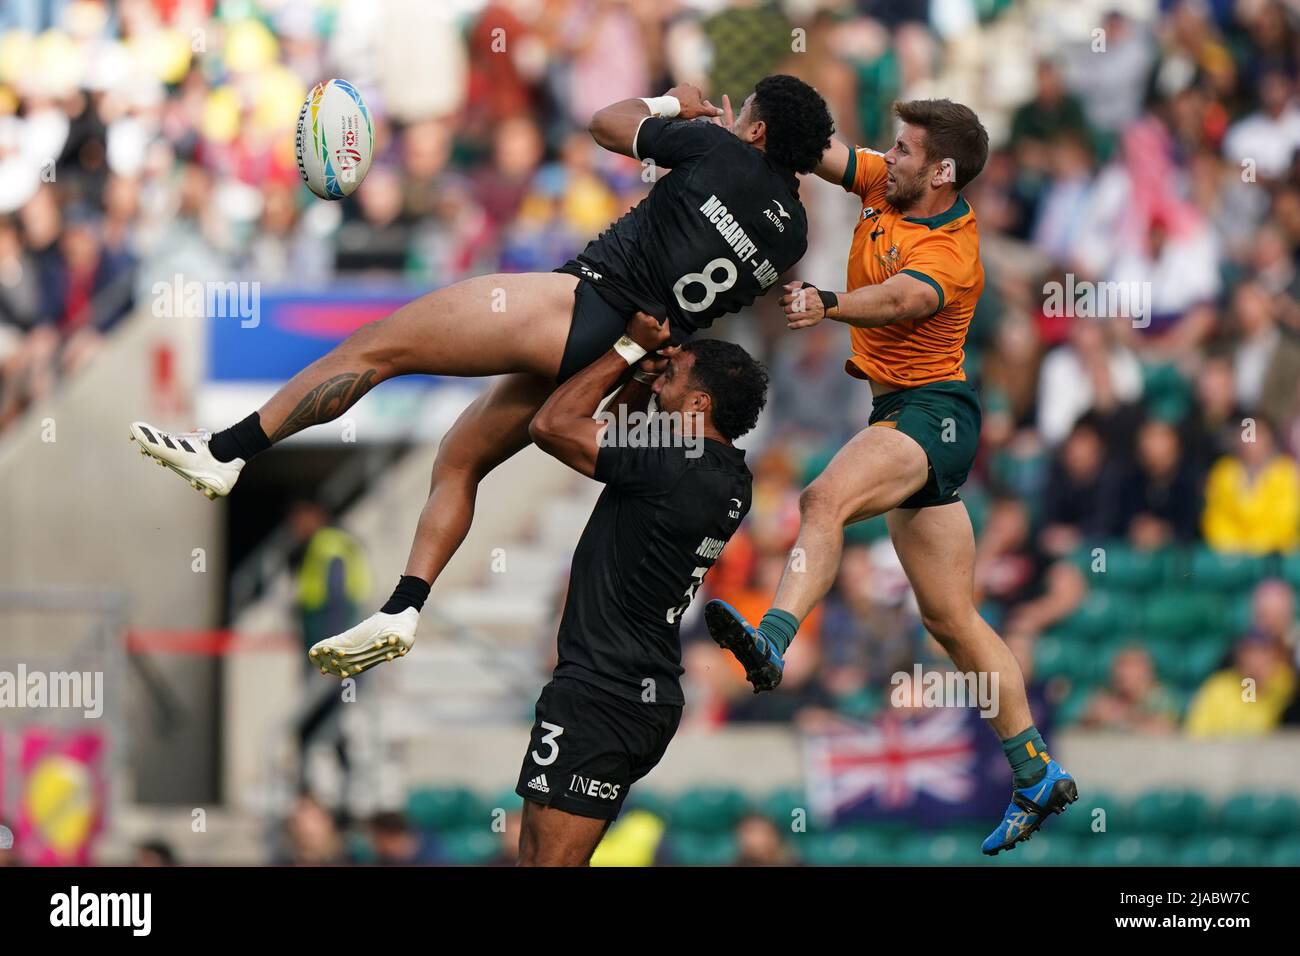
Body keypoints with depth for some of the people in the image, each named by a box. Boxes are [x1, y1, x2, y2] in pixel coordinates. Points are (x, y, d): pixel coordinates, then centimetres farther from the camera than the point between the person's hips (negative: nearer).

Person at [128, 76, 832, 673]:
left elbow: (609, 122, 10)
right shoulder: (792, 232, 12)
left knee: (373, 347, -5)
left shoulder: (721, 151, -4)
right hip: (615, 362, 8)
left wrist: (674, 103, 31)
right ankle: (402, 610, 3)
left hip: (582, 300, -8)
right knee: (458, 464, 17)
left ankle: (226, 452, -10)